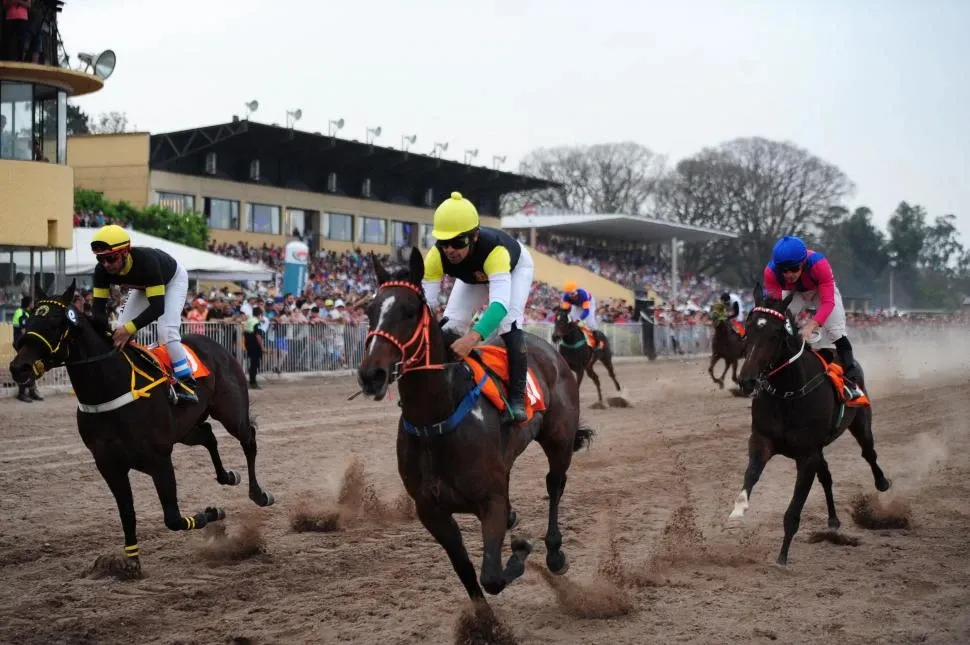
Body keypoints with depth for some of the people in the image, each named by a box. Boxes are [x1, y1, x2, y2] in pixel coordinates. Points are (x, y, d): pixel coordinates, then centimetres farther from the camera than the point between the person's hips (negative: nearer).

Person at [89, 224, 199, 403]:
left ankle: (187, 383, -19)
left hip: (173, 279, -6)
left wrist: (130, 328, -54)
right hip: (144, 285, 6)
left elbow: (157, 307, -45)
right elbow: (99, 305, -24)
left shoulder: (146, 261, -45)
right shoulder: (102, 270, -28)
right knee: (120, 332, -4)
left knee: (166, 331, -25)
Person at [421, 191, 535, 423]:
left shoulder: (494, 250, -50)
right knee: (451, 326, -8)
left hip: (515, 267, -4)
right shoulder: (436, 256, -38)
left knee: (509, 324, -25)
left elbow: (500, 303, -61)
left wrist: (473, 337, -77)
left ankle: (517, 397, -18)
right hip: (473, 277, 4)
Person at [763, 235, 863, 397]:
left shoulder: (818, 264, -43)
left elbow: (828, 302, -43)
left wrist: (811, 325, -58)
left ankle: (851, 379, -9)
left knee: (836, 332, -15)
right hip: (794, 293, 2)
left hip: (822, 290, -2)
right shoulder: (771, 272, -36)